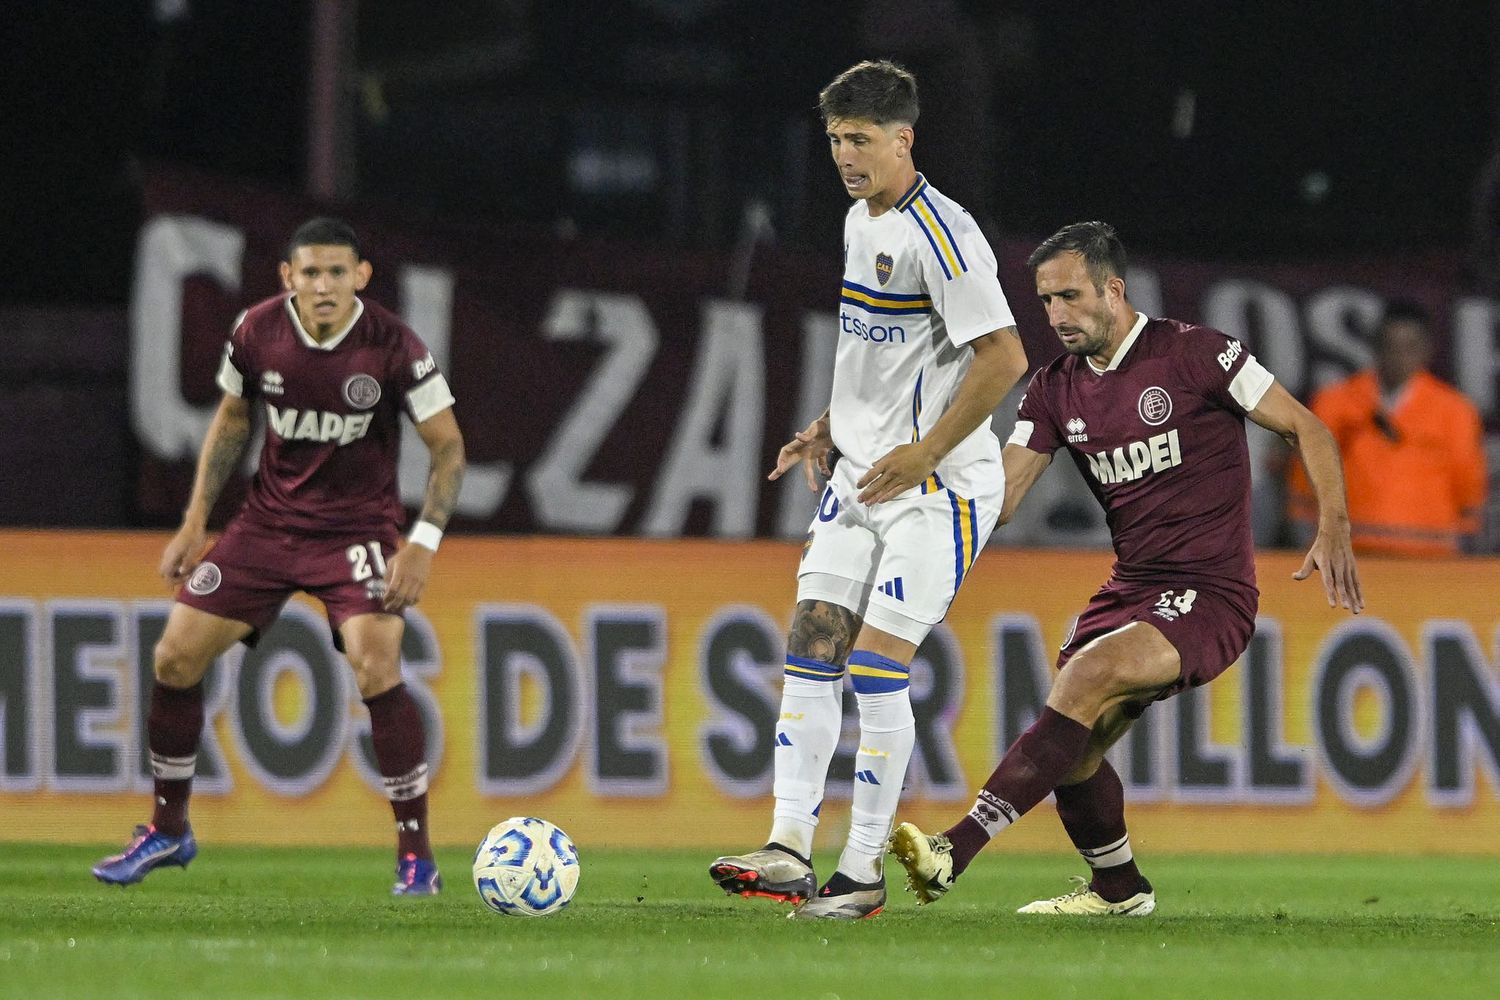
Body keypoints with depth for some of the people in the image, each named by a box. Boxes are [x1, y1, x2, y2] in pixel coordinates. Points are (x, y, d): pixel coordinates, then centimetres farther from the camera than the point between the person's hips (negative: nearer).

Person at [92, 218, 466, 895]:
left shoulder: (392, 346, -19)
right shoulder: (257, 331, -9)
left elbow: (448, 444, -10)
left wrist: (423, 544, -20)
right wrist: (195, 522, 6)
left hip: (357, 529, -4)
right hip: (268, 521, 4)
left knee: (376, 668, -25)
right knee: (176, 656, 0)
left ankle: (415, 855, -13)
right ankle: (168, 831, 22)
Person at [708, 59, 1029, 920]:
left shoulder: (939, 234, -17)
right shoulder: (860, 220, 12)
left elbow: (1004, 359, -22)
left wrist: (924, 453, -19)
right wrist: (831, 427, 15)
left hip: (939, 484, -9)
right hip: (861, 476, 9)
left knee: (877, 662, -12)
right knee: (811, 647, -1)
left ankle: (865, 871, -5)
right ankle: (789, 852, -4)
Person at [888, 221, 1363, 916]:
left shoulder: (1194, 353, -8)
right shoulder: (1056, 389, 9)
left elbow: (1306, 430, -3)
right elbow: (998, 498, 4)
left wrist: (1333, 531, -15)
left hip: (1211, 593, -7)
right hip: (1130, 590, 7)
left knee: (1086, 676, -28)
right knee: (1074, 748, -4)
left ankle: (952, 853, -37)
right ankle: (1118, 889, 25)